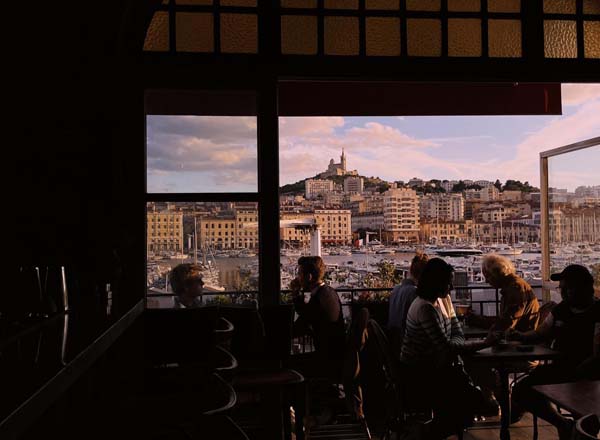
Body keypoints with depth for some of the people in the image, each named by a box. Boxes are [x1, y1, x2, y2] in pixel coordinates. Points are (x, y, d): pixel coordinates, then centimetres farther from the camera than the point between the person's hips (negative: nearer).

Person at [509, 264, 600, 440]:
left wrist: (573, 376, -28)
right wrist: (521, 336, 0)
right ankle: (563, 424, 9)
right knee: (521, 391, -6)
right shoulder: (561, 309, 11)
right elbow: (540, 334, 21)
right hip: (559, 368, 8)